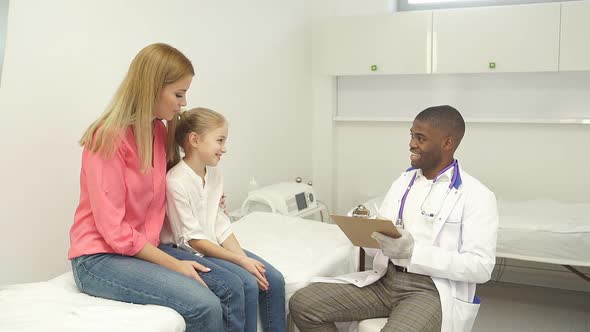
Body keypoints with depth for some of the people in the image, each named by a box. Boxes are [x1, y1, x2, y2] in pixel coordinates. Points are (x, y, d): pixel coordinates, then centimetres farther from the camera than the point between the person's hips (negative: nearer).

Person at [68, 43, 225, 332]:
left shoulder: (159, 130, 5)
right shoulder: (109, 138, -18)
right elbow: (114, 231, -18)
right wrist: (173, 264, -15)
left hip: (146, 247, 7)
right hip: (100, 258, -7)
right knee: (204, 306, -24)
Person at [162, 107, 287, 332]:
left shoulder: (214, 173, 4)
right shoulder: (176, 182, -20)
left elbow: (221, 225, 5)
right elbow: (193, 240, -19)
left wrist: (244, 257, -8)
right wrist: (241, 261, -19)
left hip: (215, 246, 8)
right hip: (188, 253, -8)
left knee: (274, 280, -5)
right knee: (247, 284, -23)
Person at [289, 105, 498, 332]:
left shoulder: (476, 195, -6)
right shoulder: (403, 181, 13)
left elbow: (481, 267, -14)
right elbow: (382, 232, 13)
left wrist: (412, 251, -22)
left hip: (432, 290, -5)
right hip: (385, 279, 6)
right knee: (303, 303, -9)